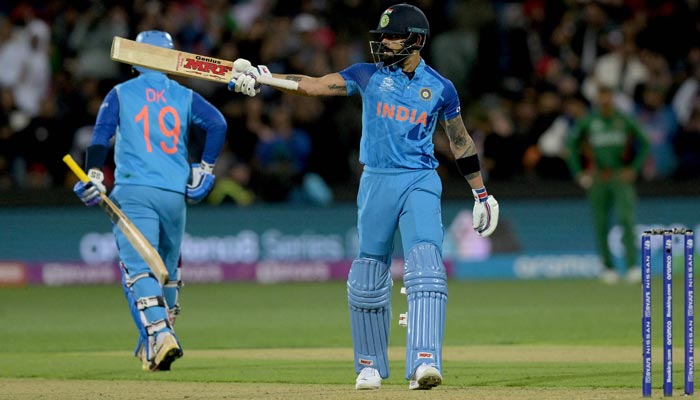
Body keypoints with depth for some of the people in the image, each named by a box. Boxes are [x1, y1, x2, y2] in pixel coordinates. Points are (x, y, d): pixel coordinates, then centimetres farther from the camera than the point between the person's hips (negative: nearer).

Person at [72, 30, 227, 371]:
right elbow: (217, 123, -1)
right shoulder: (184, 96, 12)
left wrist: (94, 176, -12)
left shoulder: (121, 94, 8)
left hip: (133, 192, -3)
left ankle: (159, 334, -32)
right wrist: (204, 168, 6)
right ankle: (152, 347, 22)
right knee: (167, 270, 18)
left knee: (138, 268, -11)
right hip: (174, 194, 3)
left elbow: (101, 135, -5)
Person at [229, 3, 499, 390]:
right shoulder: (368, 76, 4)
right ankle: (369, 365, 21)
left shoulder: (440, 89, 4)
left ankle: (424, 363, -28)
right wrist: (263, 77, -17)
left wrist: (481, 194, 16)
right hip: (376, 181, 1)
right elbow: (313, 84, -3)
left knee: (425, 267, -19)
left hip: (420, 183, -1)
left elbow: (461, 142, 14)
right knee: (368, 277, 5)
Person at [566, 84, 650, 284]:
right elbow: (571, 144, 11)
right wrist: (578, 172, 3)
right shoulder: (587, 121, 2)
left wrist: (634, 168, 1)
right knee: (600, 224, 2)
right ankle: (608, 267, 12)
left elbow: (644, 143, 10)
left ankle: (632, 266, -17)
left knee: (626, 218, -14)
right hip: (597, 178, 1)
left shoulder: (625, 120, 2)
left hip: (621, 176, -1)